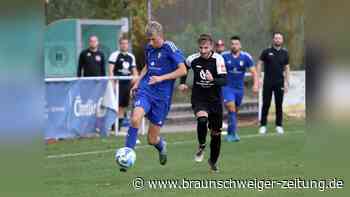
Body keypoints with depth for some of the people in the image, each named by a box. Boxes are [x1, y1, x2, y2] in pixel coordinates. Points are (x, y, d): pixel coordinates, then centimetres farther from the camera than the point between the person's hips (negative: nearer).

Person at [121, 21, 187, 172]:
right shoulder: (149, 48, 8)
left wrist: (161, 78, -19)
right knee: (135, 118, -27)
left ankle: (161, 145, 40)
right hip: (145, 90, 4)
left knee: (152, 139, 2)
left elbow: (183, 70, -14)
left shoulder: (169, 48, -10)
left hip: (162, 96, -4)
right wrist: (137, 82, 15)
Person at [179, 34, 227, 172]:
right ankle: (201, 146, -7)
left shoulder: (218, 59, -14)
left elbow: (224, 80, -20)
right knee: (202, 119, -32)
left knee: (216, 133, 8)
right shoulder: (193, 59, -8)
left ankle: (213, 161, 30)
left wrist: (213, 80, -38)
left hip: (215, 100, 1)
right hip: (198, 99, -1)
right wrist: (182, 83, 9)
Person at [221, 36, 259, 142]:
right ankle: (233, 133, -17)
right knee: (231, 109, -19)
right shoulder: (224, 56, -8)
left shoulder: (246, 57, -4)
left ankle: (229, 133, 30)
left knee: (235, 111, 13)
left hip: (239, 88, 3)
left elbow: (253, 72, -4)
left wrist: (255, 84, -14)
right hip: (227, 87, -3)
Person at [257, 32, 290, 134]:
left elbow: (287, 68, 11)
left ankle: (279, 125, 10)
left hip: (279, 83, 1)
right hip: (267, 82, -1)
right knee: (266, 104, 0)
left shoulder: (284, 53, 8)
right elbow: (259, 64, 3)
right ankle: (263, 125, 5)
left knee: (279, 104, 3)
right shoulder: (266, 52, 2)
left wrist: (286, 82, 5)